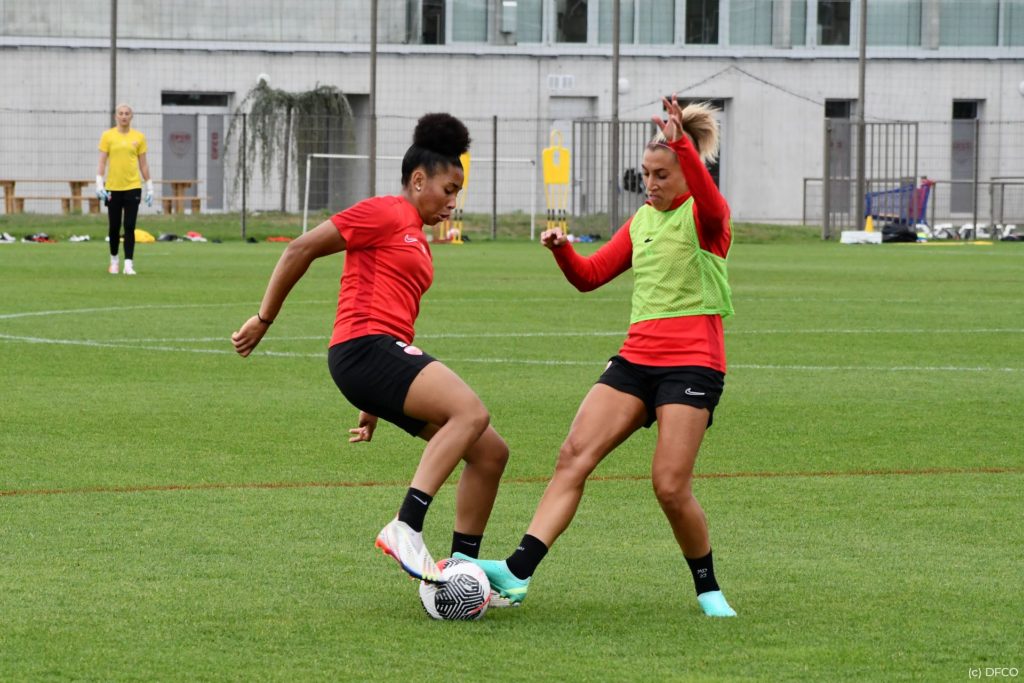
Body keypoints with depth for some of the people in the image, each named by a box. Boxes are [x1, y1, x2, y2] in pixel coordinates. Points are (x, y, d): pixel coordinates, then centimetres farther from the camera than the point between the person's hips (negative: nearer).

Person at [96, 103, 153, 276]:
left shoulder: (138, 137, 5)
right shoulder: (107, 136, 2)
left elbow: (143, 164, 9)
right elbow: (102, 162, 0)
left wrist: (150, 187, 6)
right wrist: (99, 184, -9)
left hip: (132, 187, 0)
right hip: (113, 188, 0)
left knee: (129, 227, -6)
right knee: (114, 227, 6)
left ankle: (129, 264, -7)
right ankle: (114, 260, 26)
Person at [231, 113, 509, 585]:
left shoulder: (417, 240, 26)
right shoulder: (385, 214, -2)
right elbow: (300, 250, -6)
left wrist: (372, 410, 31)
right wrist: (264, 319, -5)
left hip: (389, 354, 9)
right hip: (363, 349, -9)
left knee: (490, 451, 4)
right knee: (471, 411, -28)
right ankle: (406, 529, -33)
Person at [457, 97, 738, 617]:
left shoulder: (705, 217, -2)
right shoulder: (641, 222, 19)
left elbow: (711, 206, -28)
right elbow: (589, 276, 21)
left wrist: (683, 144, -40)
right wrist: (561, 249, -1)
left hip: (692, 363, -6)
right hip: (636, 356, 6)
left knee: (670, 487, -13)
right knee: (573, 457, -10)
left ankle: (708, 588, 9)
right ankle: (517, 573, -18)